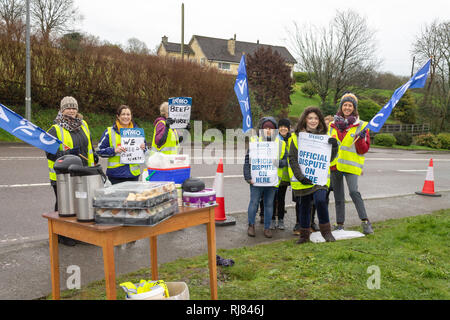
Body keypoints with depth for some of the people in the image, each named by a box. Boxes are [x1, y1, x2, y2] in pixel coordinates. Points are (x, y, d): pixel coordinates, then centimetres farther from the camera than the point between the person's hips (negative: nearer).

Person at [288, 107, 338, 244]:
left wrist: (334, 147, -13)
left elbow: (329, 158, 7)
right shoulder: (297, 136, 0)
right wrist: (300, 176, -16)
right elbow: (292, 159, -4)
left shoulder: (324, 136, 8)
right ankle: (304, 234, 26)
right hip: (303, 178, 0)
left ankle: (326, 230, 0)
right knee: (304, 205, 9)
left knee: (320, 200, -20)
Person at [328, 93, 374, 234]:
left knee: (354, 192, -23)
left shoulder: (361, 125, 2)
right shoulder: (333, 125, 12)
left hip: (351, 165, -4)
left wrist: (360, 138, -18)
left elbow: (364, 150, -3)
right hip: (334, 164, 4)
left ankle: (365, 221, -12)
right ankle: (340, 224, 20)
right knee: (338, 196, 9)